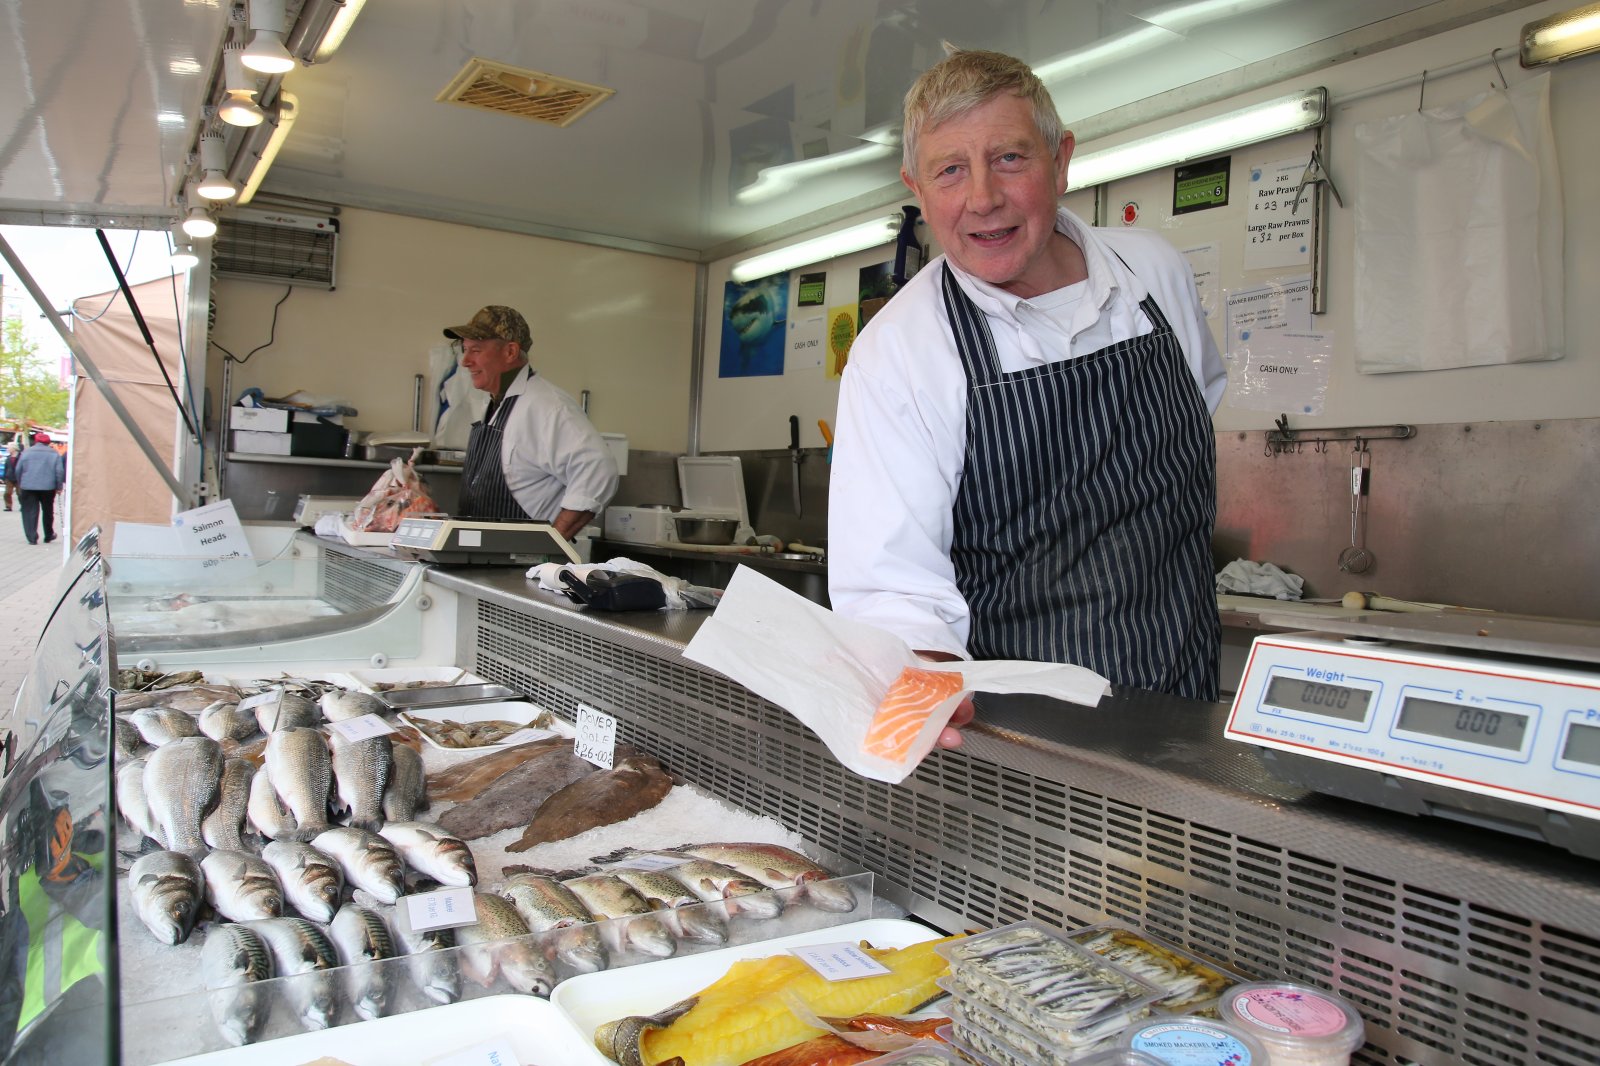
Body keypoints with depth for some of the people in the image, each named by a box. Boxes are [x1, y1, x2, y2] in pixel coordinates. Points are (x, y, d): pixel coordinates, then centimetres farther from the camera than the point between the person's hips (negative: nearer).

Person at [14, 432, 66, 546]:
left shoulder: (26, 452, 3)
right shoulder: (54, 454, 1)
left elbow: (18, 470, 3)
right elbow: (59, 471, -4)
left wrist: (20, 484, 15)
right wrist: (59, 486, 4)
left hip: (28, 486, 0)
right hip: (48, 487, 1)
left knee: (30, 512, 2)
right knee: (47, 511, 15)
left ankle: (32, 538, -5)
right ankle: (48, 536, 25)